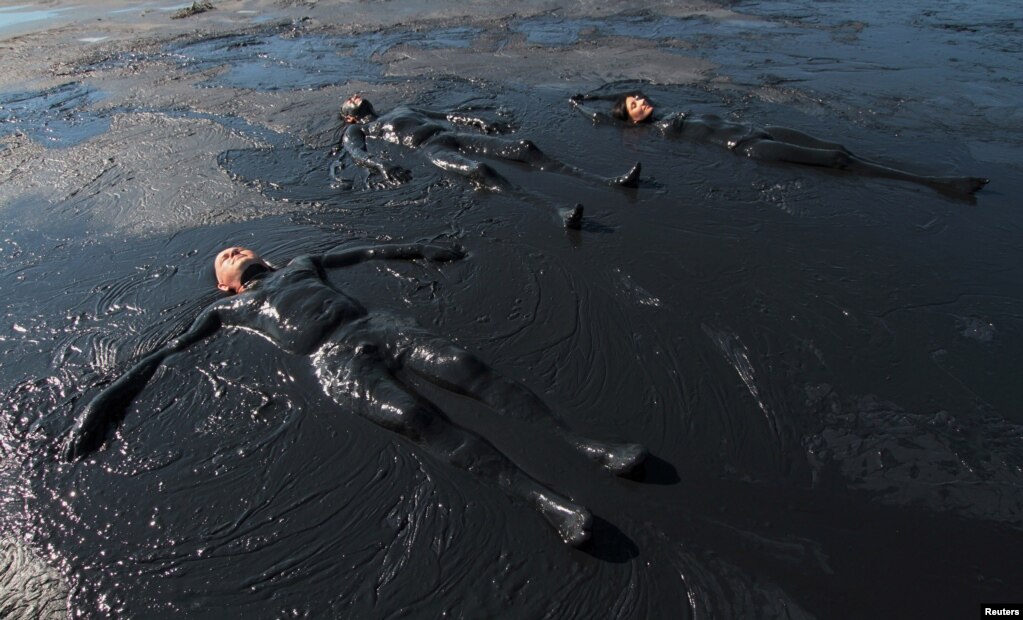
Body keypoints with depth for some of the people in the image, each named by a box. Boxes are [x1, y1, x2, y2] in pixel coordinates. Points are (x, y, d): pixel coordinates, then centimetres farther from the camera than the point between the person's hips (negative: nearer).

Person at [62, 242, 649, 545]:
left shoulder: (301, 262, 35)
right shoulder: (231, 309, 26)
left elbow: (368, 250, 36)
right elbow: (171, 352, 19)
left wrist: (418, 249, 35)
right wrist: (114, 396, 9)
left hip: (380, 325, 4)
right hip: (335, 361, -4)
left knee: (470, 368, -20)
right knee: (415, 415, -30)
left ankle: (594, 448, -25)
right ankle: (549, 500, -41)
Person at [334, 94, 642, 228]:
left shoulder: (402, 108, 40)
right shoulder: (355, 131, 21)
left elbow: (445, 114, 35)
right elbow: (357, 153, -1)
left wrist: (481, 122, 23)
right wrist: (382, 166, -24)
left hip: (454, 136, 6)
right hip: (430, 147, -6)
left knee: (525, 147, -14)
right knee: (480, 171, -38)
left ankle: (608, 182, -24)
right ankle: (558, 212, -56)